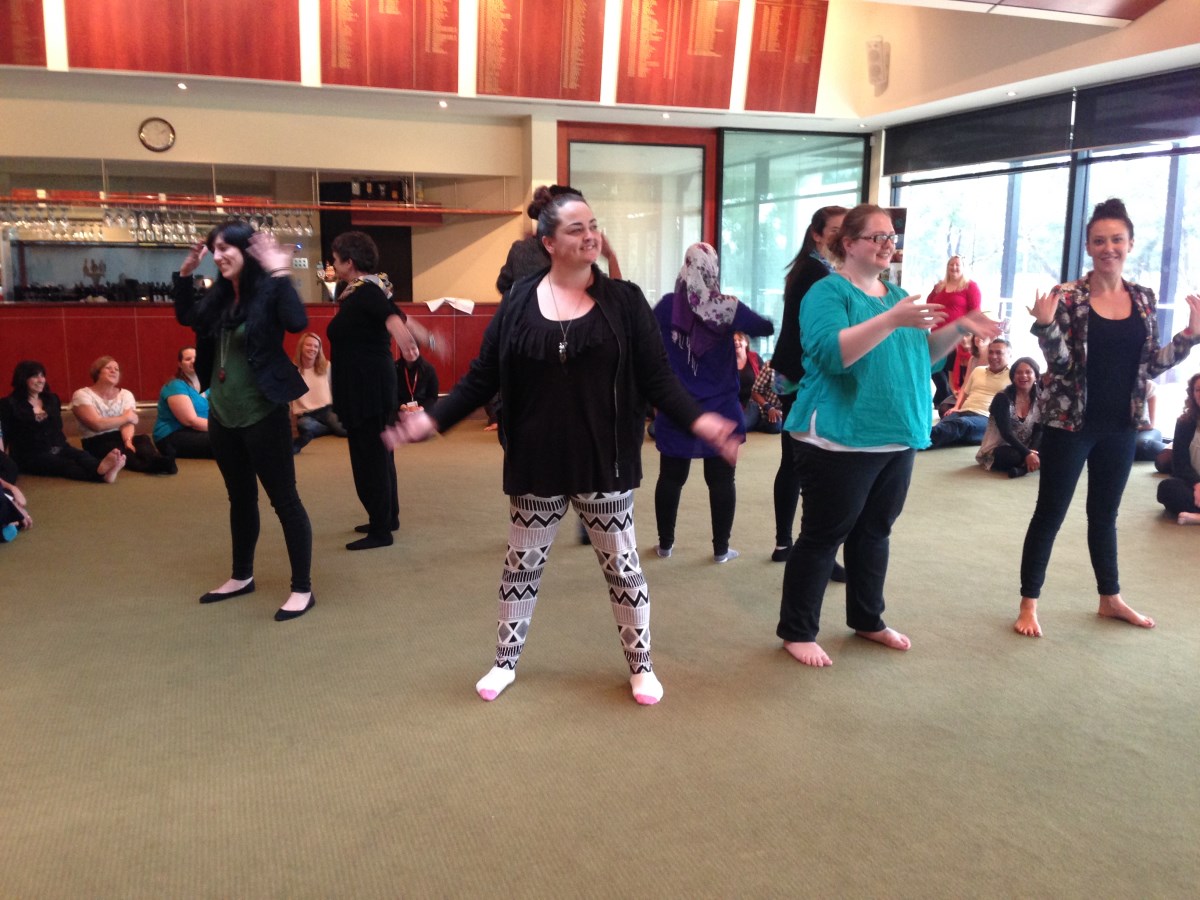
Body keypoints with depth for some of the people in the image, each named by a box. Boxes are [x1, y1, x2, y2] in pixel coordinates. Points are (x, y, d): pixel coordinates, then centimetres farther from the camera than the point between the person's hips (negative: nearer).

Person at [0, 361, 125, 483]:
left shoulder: (52, 399, 18)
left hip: (58, 449, 5)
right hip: (32, 456, -5)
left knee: (82, 455, -29)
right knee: (67, 465, -34)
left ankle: (102, 468, -64)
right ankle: (102, 473, -65)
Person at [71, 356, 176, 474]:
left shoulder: (125, 394, 11)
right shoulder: (82, 395, -2)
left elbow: (128, 423, -6)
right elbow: (97, 425, -16)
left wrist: (128, 440, -28)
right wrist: (126, 417, -5)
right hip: (97, 443, -4)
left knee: (143, 439, -29)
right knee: (116, 450, -37)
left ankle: (157, 461, -66)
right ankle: (152, 465, -68)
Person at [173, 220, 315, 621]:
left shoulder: (268, 292, -13)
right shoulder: (219, 296, 8)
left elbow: (297, 322, -31)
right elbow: (186, 317, 25)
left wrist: (281, 276, -33)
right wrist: (184, 275, 13)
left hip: (262, 416, -8)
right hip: (223, 416, 8)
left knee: (284, 500, -2)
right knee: (241, 498, 19)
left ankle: (302, 589, 6)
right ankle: (241, 576, 34)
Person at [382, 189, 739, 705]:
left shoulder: (624, 301, -4)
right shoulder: (519, 302, -2)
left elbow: (656, 378, -6)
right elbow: (483, 377, 1)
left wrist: (698, 419, -20)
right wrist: (433, 419, -8)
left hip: (605, 463, -1)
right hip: (535, 464, 1)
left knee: (621, 565, 11)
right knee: (522, 564, 14)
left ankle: (640, 666, 29)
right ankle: (505, 662, 34)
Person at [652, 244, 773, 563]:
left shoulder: (667, 305, -8)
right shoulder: (729, 308, -10)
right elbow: (768, 328, 4)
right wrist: (739, 325, 20)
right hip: (720, 411, -1)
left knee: (671, 477, 12)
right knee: (721, 479, 8)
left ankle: (665, 544, 22)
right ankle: (721, 548, 14)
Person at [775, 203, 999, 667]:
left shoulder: (896, 292, 15)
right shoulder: (827, 291, -9)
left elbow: (921, 355, 19)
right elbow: (831, 353, -25)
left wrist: (957, 328, 3)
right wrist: (892, 320, -32)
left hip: (897, 438, 8)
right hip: (841, 439, -7)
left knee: (874, 532, 17)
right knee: (822, 536, 0)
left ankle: (867, 619, 32)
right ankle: (797, 631, 11)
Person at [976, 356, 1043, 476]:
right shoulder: (1002, 398, -13)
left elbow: (1039, 430, -5)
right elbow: (1006, 433, -22)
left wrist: (1032, 451, -26)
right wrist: (1027, 454, -33)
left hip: (1025, 448, 5)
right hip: (999, 451, -5)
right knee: (1014, 456, -39)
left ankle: (1022, 468, -29)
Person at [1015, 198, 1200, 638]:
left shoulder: (1143, 299, 5)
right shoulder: (1067, 297, -10)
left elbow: (1150, 364, 9)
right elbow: (1061, 362, -13)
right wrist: (1045, 325, -29)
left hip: (1120, 426, 5)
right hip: (1069, 423, -5)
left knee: (1105, 513, 19)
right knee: (1050, 513, 2)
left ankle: (1110, 598, 33)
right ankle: (1029, 603, 12)